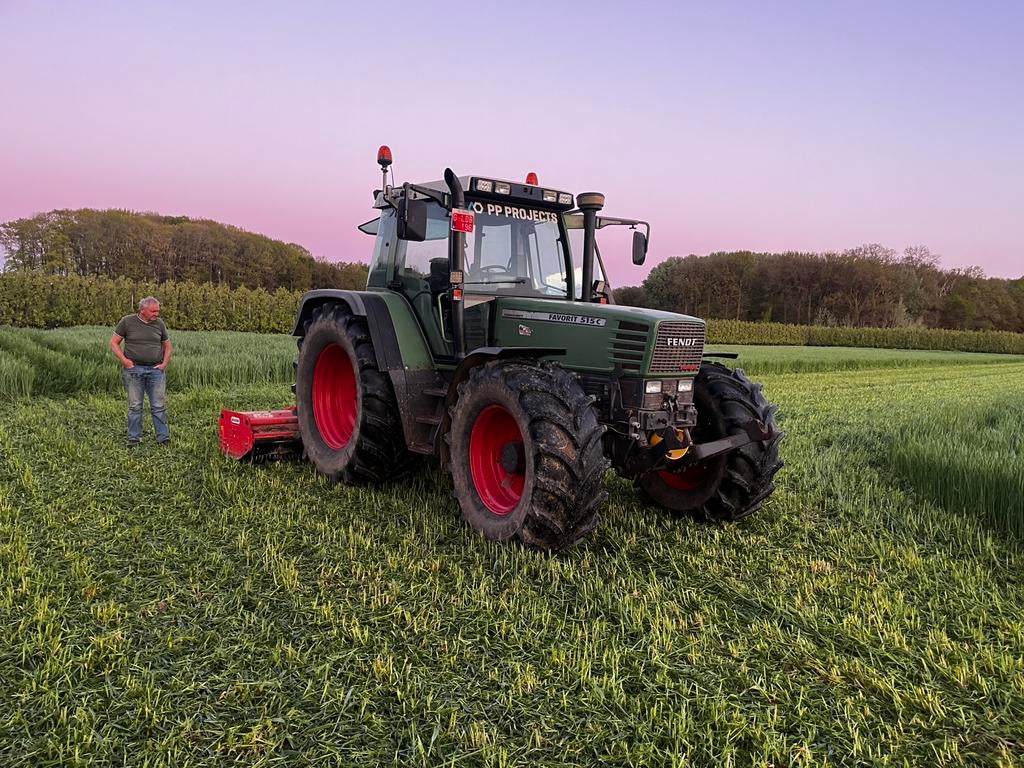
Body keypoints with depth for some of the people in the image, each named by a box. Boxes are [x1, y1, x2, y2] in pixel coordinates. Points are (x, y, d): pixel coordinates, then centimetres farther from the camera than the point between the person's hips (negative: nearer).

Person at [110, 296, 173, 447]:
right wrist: (124, 360, -7)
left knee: (159, 406, 2)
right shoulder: (127, 321, -1)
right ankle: (134, 438, 15)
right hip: (134, 369, -1)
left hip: (156, 370, 2)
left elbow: (167, 345, 16)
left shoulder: (159, 323, 6)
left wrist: (165, 363, 4)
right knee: (135, 406, 6)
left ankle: (163, 438, 8)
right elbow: (114, 342, 3)